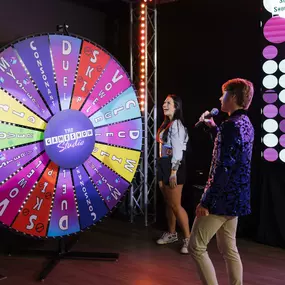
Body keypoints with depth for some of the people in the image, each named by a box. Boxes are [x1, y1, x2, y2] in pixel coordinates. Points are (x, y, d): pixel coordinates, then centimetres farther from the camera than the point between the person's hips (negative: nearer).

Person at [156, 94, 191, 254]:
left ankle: (188, 238, 2)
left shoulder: (176, 124, -13)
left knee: (176, 205, -6)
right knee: (168, 203, 16)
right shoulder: (167, 124, 16)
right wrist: (162, 169, 15)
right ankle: (172, 234, 28)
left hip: (173, 167, -9)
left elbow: (178, 150, -19)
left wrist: (174, 172, -22)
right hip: (164, 166, 9)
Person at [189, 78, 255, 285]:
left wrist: (206, 201, -19)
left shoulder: (231, 125, -18)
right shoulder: (246, 124, 12)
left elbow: (223, 169, -23)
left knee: (196, 246, 0)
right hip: (236, 197, 10)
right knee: (229, 248, 17)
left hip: (223, 198, -10)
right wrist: (213, 126, 31)